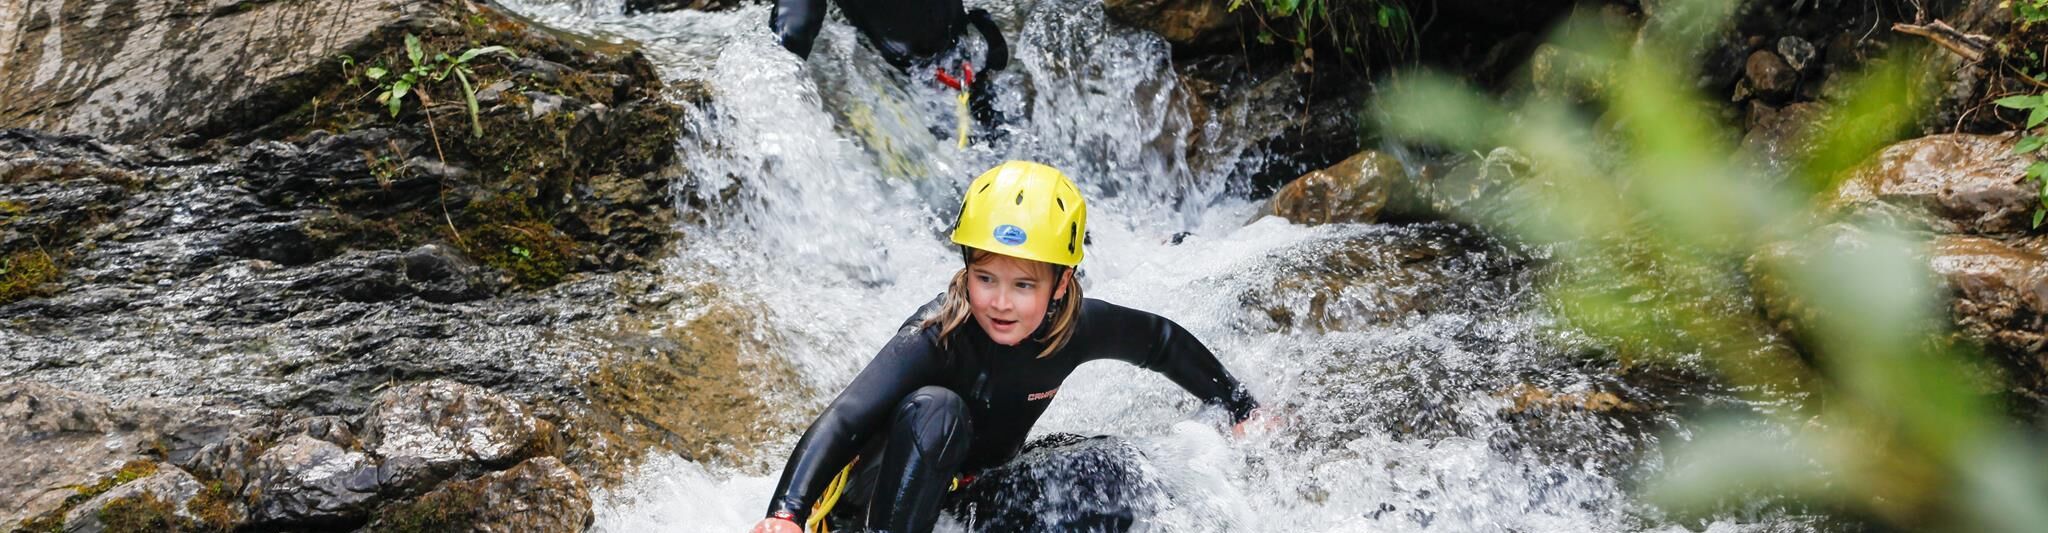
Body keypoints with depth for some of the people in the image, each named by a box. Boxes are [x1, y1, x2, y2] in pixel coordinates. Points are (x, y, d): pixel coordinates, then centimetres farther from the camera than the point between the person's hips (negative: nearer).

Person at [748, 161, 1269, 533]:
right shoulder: (937, 335, -31)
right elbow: (842, 421, -42)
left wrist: (1244, 410, 12)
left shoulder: (1078, 326, -16)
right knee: (935, 409, -34)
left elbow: (1163, 341, 3)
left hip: (974, 490, 8)